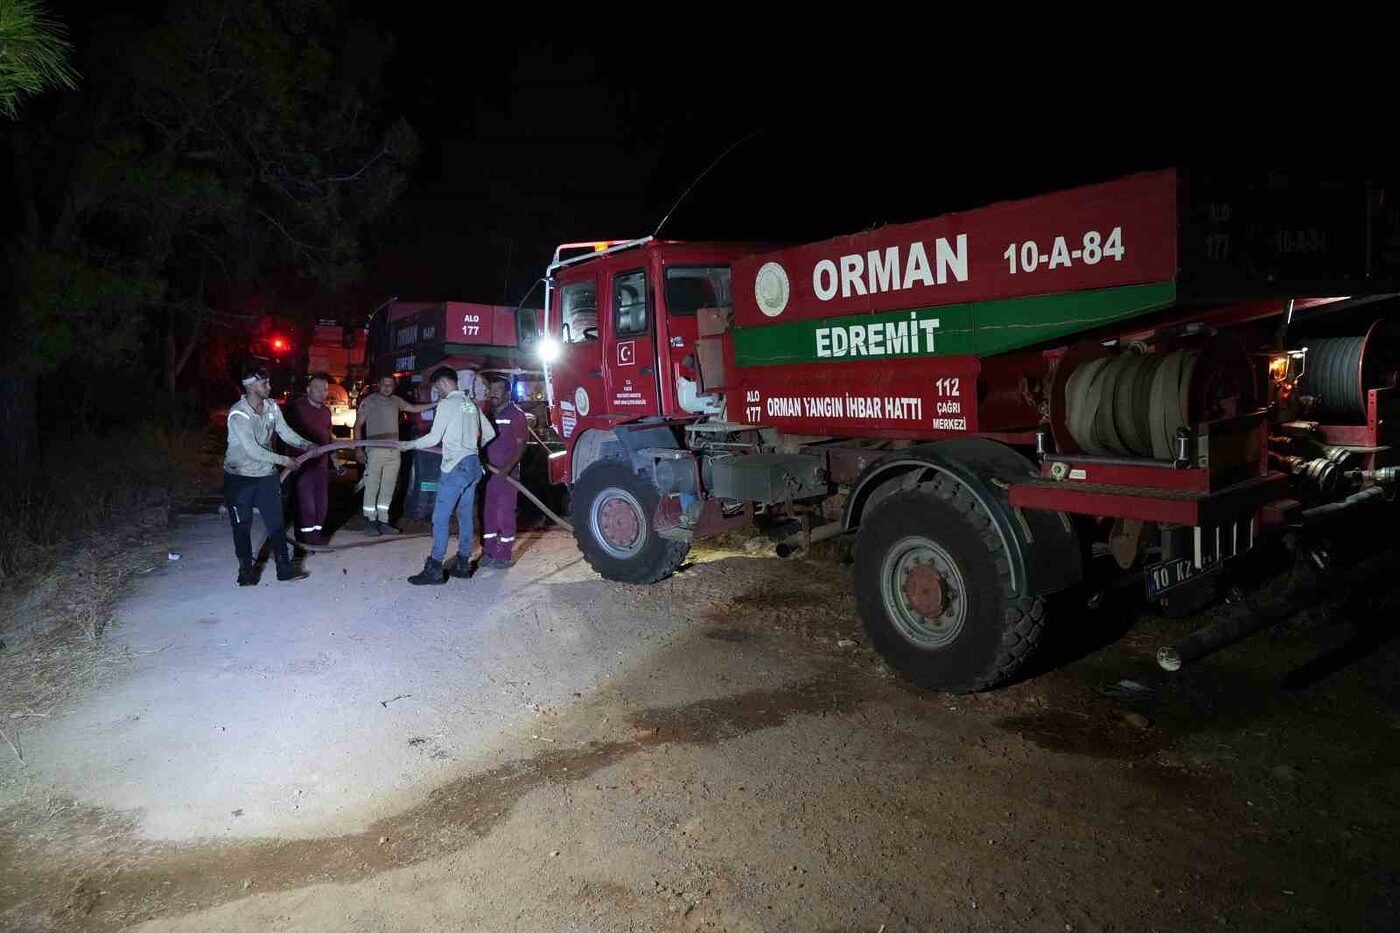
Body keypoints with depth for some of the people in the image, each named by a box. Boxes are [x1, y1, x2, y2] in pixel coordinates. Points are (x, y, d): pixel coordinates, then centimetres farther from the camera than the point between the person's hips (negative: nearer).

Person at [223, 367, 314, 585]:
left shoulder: (271, 407, -3)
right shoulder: (238, 414, -21)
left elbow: (285, 432, 2)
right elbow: (252, 450, -25)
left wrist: (305, 444, -15)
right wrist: (282, 460, -23)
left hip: (266, 474, 5)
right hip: (240, 477, -5)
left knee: (275, 522, 6)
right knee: (242, 526, 5)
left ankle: (284, 567, 12)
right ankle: (245, 569, 17)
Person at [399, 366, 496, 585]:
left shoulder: (447, 404, -8)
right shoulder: (471, 404, 14)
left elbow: (434, 438, -9)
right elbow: (489, 433, 18)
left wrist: (408, 444, 4)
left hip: (455, 466, -8)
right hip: (473, 464, 8)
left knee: (441, 517, -5)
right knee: (465, 515, 12)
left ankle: (434, 569, -5)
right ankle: (462, 564, 17)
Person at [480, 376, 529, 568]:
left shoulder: (516, 414, -6)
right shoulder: (488, 413, 13)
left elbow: (521, 445, -10)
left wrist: (508, 467, -21)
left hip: (507, 474, -6)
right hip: (487, 472, 6)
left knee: (505, 514, -3)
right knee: (488, 513, 9)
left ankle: (504, 555, 4)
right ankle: (488, 552, 17)